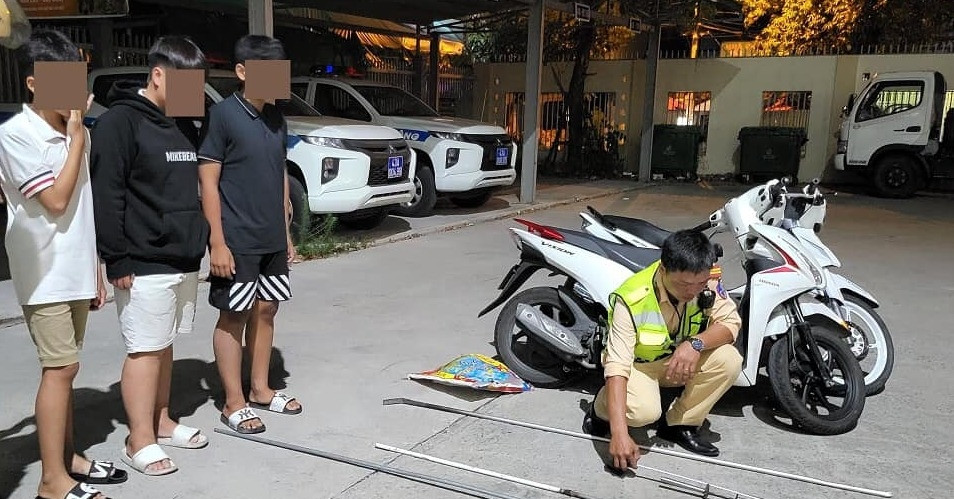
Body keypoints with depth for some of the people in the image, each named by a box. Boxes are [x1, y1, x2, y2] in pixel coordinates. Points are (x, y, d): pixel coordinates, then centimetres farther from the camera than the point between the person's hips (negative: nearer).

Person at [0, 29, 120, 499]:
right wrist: (77, 138, -14)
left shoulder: (74, 131, 10)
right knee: (60, 368, -6)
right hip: (45, 272, -7)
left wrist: (95, 268, 15)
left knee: (63, 367, 14)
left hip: (75, 269, 7)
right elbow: (56, 201, -18)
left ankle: (67, 457, 24)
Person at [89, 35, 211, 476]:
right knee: (144, 350, -1)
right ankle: (139, 441, 10)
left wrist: (200, 243, 18)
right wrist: (118, 260, -19)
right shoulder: (120, 121, -11)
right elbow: (106, 195, -16)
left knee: (164, 346, 16)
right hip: (144, 265, -8)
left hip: (184, 260, 8)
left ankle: (161, 421, 28)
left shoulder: (184, 122, 14)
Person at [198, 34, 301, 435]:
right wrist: (217, 242, -17)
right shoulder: (222, 115, -12)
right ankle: (234, 403, 13)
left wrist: (286, 232, 14)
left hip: (272, 239, 7)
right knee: (234, 316, 2)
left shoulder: (277, 119, 9)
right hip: (237, 240, -7)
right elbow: (208, 183, -13)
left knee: (266, 310, 14)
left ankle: (261, 389, 28)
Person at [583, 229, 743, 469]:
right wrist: (620, 433, -47)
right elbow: (617, 364, -39)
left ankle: (679, 425, -3)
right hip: (637, 363, -5)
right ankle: (602, 409, 3)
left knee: (729, 360, -21)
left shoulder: (707, 280, -20)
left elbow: (731, 323, -14)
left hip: (680, 361, 5)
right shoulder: (632, 299, -35)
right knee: (643, 410, -34)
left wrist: (696, 343, -37)